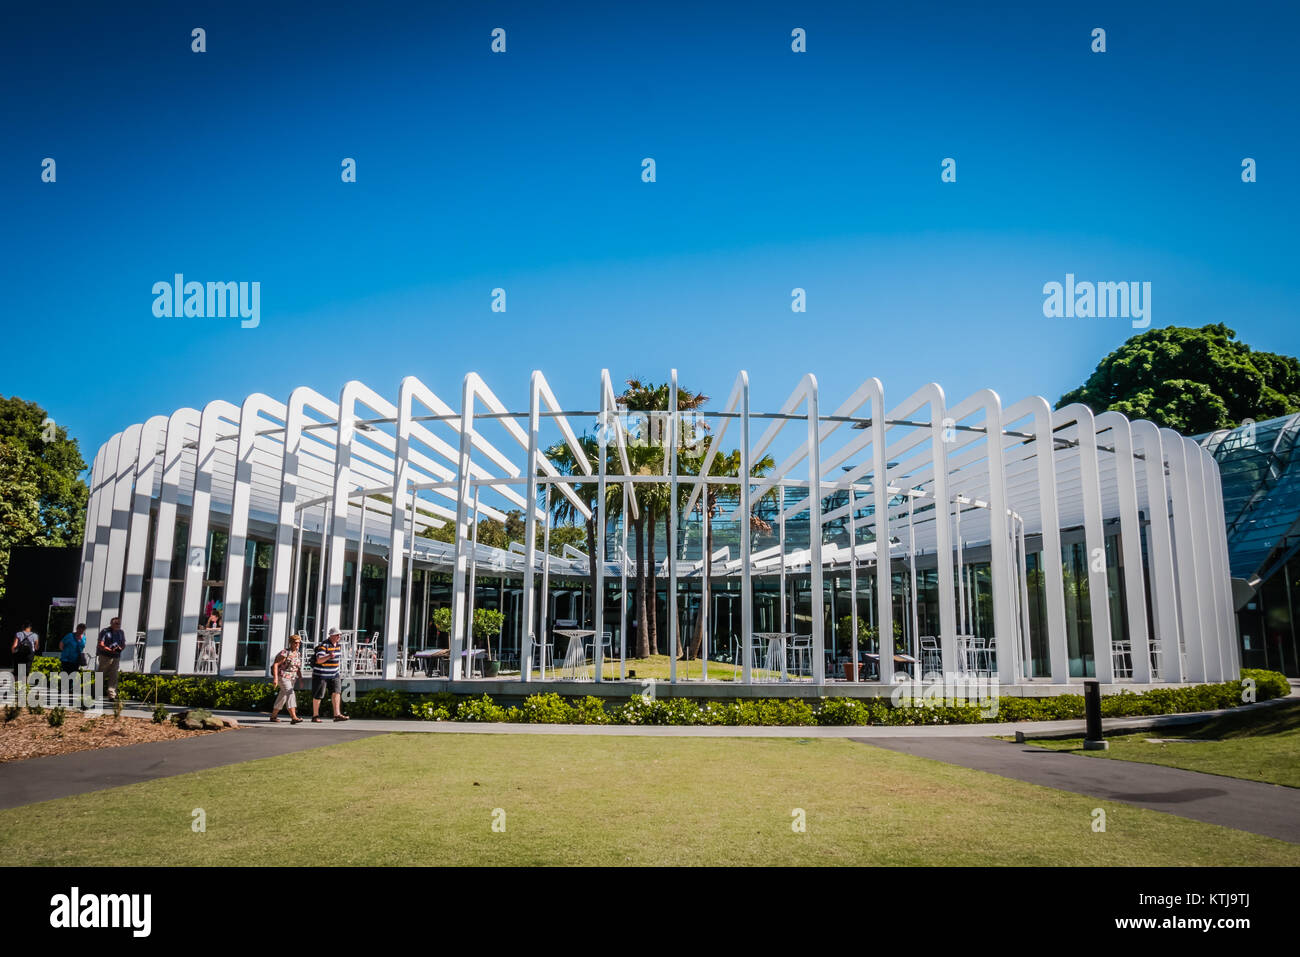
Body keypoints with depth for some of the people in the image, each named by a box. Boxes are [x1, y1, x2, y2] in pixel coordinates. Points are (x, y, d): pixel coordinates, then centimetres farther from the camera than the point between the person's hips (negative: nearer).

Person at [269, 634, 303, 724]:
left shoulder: (298, 654, 8)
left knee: (282, 697, 16)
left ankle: (273, 716, 30)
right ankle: (294, 718, -30)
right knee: (290, 694, -21)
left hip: (292, 678, 8)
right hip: (283, 676, -8)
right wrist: (275, 678, -24)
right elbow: (275, 664, -17)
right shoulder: (285, 653, -14)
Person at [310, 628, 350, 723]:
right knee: (318, 695, 3)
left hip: (333, 674, 6)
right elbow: (319, 660, -26)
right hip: (321, 674, -6)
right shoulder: (324, 645, -17)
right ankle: (315, 716, 15)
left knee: (336, 692, -6)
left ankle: (337, 714, -11)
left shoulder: (337, 644, 6)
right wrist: (329, 657, -44)